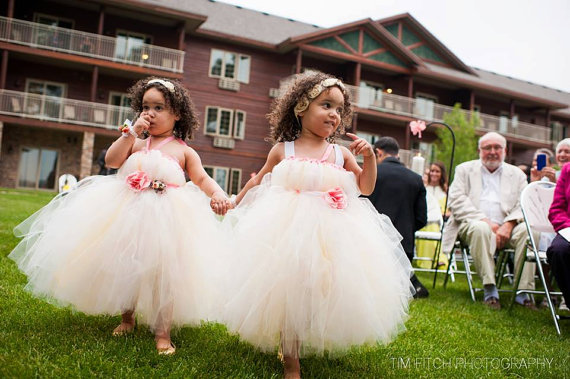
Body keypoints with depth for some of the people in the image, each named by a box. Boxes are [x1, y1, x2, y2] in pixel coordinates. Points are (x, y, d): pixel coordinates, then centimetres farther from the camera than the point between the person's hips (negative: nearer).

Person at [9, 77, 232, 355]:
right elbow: (111, 160, -1)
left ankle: (162, 332, 1)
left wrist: (217, 193, -23)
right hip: (128, 212, 3)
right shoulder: (136, 144, 13)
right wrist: (132, 131, -5)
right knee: (125, 267, 11)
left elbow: (202, 179, -2)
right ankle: (127, 318, 33)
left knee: (161, 271, -8)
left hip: (167, 219, -3)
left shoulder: (184, 151, 6)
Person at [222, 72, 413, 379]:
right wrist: (235, 205, 20)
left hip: (333, 233, 2)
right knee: (288, 296, -1)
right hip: (288, 231, -2)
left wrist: (369, 157, 0)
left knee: (327, 293, 2)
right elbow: (258, 182, 18)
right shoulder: (282, 150, 5)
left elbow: (365, 188, 14)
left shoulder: (340, 154, 9)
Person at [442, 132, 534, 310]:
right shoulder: (464, 169, 14)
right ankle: (490, 290, -33)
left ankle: (523, 291, -23)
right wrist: (485, 220, -13)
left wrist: (509, 224, -15)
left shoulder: (517, 174, 19)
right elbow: (456, 201, -1)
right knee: (480, 229, -37)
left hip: (505, 227, 2)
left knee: (528, 230, -28)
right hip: (471, 223, -2)